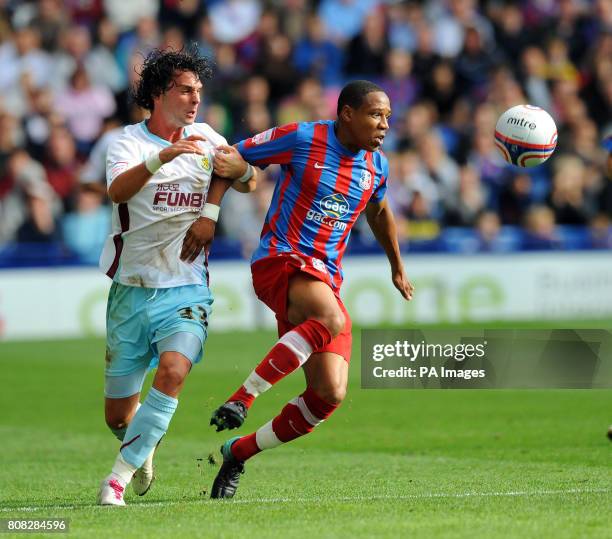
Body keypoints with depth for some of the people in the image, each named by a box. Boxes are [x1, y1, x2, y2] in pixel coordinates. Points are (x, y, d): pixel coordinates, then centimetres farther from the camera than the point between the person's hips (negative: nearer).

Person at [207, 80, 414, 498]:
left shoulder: (376, 166, 11)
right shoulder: (302, 139, -7)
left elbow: (379, 213, 32)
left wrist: (398, 269, 41)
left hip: (326, 281, 7)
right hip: (280, 261, -7)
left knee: (330, 395, -7)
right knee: (331, 319, -39)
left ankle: (238, 452, 11)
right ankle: (243, 397, -32)